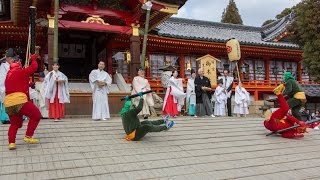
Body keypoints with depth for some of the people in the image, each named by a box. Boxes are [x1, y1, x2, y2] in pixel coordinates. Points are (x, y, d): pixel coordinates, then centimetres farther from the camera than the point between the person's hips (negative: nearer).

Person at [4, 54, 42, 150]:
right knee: (36, 115, 2)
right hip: (19, 100, -8)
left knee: (14, 124, 20)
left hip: (8, 102, 8)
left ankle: (11, 143, 7)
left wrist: (28, 85, 27)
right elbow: (34, 67, 4)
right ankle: (28, 137, -1)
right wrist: (33, 59, 21)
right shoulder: (20, 72, 1)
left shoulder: (8, 76, 26)